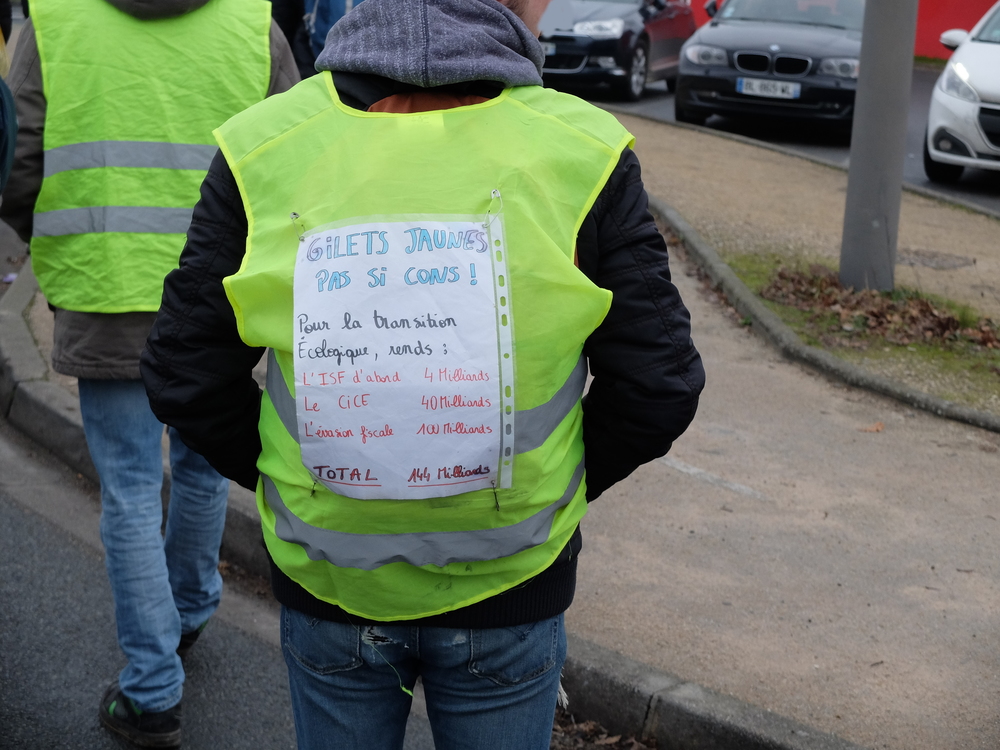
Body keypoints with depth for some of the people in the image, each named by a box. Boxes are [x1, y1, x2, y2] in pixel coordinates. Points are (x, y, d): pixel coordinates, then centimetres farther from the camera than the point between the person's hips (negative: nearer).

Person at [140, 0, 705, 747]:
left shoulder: (265, 150, -14)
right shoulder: (580, 153, -17)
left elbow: (185, 374, -8)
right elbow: (659, 385, -11)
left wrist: (282, 477, 9)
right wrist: (561, 486, 7)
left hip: (327, 578, 1)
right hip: (508, 587, -1)